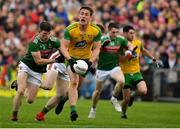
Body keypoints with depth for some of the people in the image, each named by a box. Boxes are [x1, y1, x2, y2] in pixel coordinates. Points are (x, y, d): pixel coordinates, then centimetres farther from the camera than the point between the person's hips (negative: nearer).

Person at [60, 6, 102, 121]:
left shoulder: (96, 31, -16)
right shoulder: (70, 29, -21)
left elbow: (96, 48, -11)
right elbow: (63, 47, -21)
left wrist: (90, 62, -25)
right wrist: (70, 60, -36)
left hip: (86, 59, 3)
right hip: (72, 58, -3)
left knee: (78, 84, 11)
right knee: (74, 82, -21)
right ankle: (73, 110, -27)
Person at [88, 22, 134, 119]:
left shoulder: (120, 39, -5)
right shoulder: (102, 39, -15)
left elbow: (129, 46, 11)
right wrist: (102, 45, -36)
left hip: (114, 67, 1)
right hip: (102, 69, -1)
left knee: (121, 81, -28)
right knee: (98, 90, 9)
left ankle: (114, 99, -2)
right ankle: (93, 109, 34)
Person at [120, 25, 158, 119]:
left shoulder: (138, 43, 2)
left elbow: (144, 51, 24)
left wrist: (153, 59, 20)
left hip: (136, 73, 3)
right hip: (125, 74, -3)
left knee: (143, 91, -21)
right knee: (126, 99, -4)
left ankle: (133, 94, 15)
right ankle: (123, 113, 29)